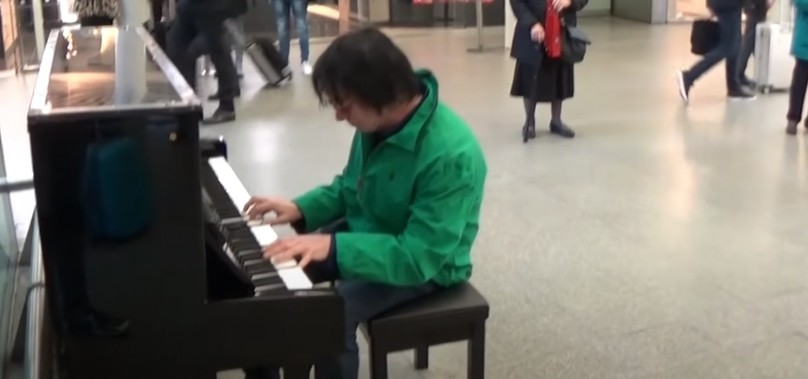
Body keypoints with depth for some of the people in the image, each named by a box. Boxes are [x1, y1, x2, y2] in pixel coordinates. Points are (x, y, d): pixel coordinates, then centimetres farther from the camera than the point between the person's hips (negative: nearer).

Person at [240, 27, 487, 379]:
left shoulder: (451, 155, -32)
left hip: (425, 266, -8)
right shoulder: (379, 120, -8)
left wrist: (332, 246, -37)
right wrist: (301, 209, -6)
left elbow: (419, 256, -33)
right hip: (365, 236, 8)